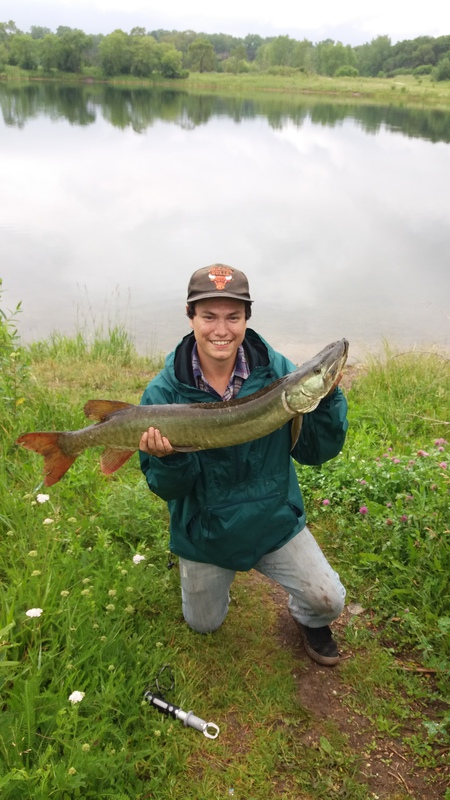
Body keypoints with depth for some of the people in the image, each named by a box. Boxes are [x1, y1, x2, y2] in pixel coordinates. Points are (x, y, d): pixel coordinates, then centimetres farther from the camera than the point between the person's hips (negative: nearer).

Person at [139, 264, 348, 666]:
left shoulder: (277, 371, -17)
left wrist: (329, 399, -30)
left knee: (328, 600, -8)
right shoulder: (164, 392, -19)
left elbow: (314, 452, -13)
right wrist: (168, 459, -38)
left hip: (275, 523, 0)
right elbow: (166, 488, -15)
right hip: (203, 534, 0)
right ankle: (213, 578, 53)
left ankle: (310, 621, 29)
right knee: (203, 625, 19)